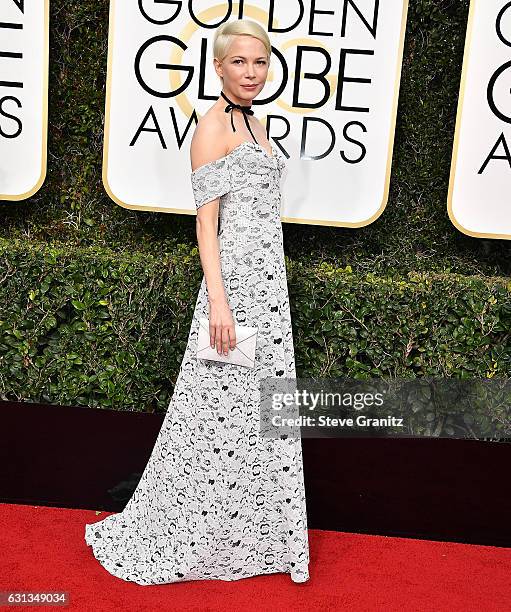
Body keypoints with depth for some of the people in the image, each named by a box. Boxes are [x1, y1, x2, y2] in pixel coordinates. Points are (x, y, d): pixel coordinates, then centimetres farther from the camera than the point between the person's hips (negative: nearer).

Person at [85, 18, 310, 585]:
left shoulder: (252, 123, 17)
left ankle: (250, 535, 30)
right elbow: (206, 222, -15)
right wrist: (218, 300, -22)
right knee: (220, 409, -1)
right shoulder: (213, 127, -9)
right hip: (234, 280, -9)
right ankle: (179, 539, 18)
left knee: (260, 408, 14)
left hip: (267, 279, 9)